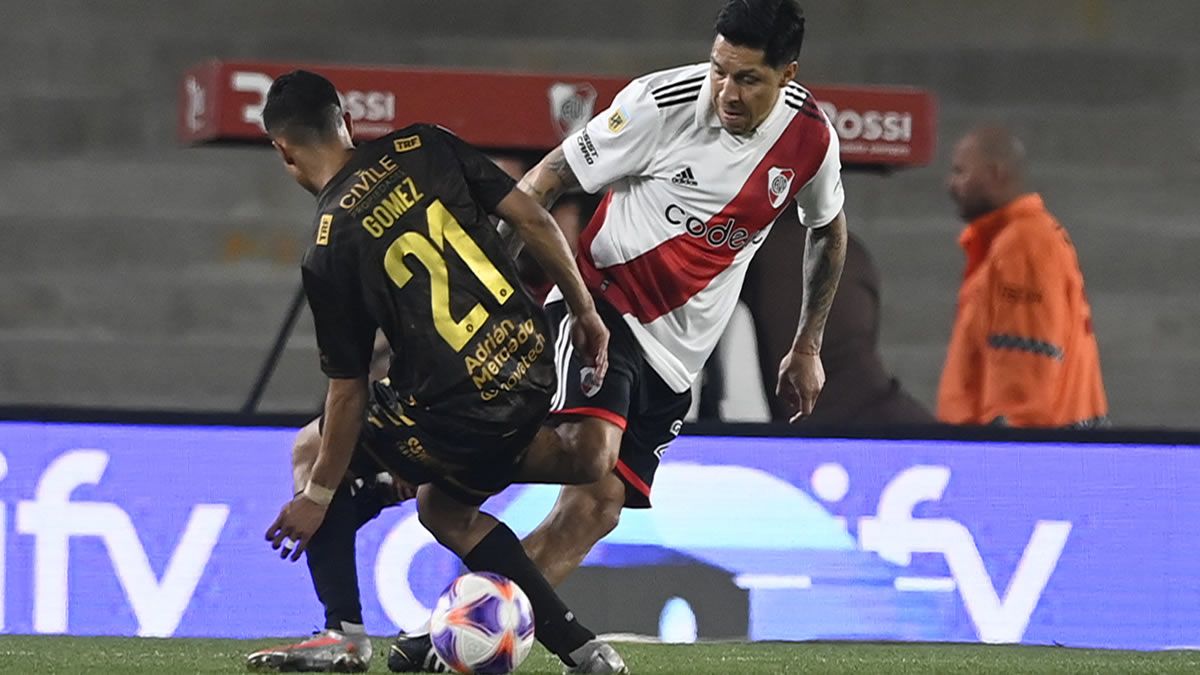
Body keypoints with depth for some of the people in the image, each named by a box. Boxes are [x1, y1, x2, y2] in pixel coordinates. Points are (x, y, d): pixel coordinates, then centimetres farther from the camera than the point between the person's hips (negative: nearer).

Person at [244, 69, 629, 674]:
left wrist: (318, 495, 4)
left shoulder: (328, 254, -8)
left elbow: (349, 391, -6)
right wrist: (584, 310, 15)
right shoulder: (426, 147, 5)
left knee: (314, 448, 18)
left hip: (459, 414, -6)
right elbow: (533, 220, 3)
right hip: (533, 370, 6)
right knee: (443, 508, 29)